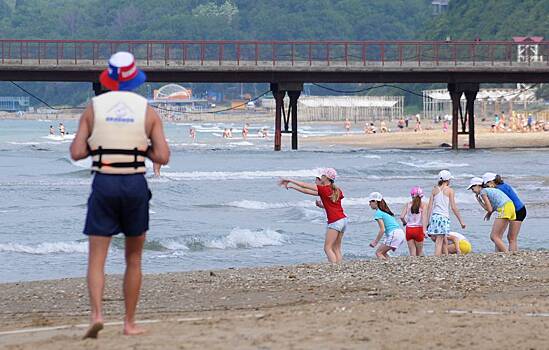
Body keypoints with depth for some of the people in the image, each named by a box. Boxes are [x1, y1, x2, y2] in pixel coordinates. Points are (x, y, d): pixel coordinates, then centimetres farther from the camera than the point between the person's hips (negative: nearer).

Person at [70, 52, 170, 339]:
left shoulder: (94, 107, 2)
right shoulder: (148, 111, 2)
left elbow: (76, 153, -2)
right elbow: (163, 157, -4)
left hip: (103, 185, 0)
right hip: (135, 185, 1)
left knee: (96, 258, -1)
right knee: (133, 259, 15)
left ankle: (97, 313, -23)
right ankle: (129, 322, 15)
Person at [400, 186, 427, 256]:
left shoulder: (408, 204, 2)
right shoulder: (423, 205, -4)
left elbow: (402, 217, -6)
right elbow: (424, 217, -15)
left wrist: (404, 222, 16)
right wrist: (424, 230, -20)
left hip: (409, 229, 2)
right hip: (418, 229, -2)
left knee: (412, 253, 5)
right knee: (419, 252, 12)